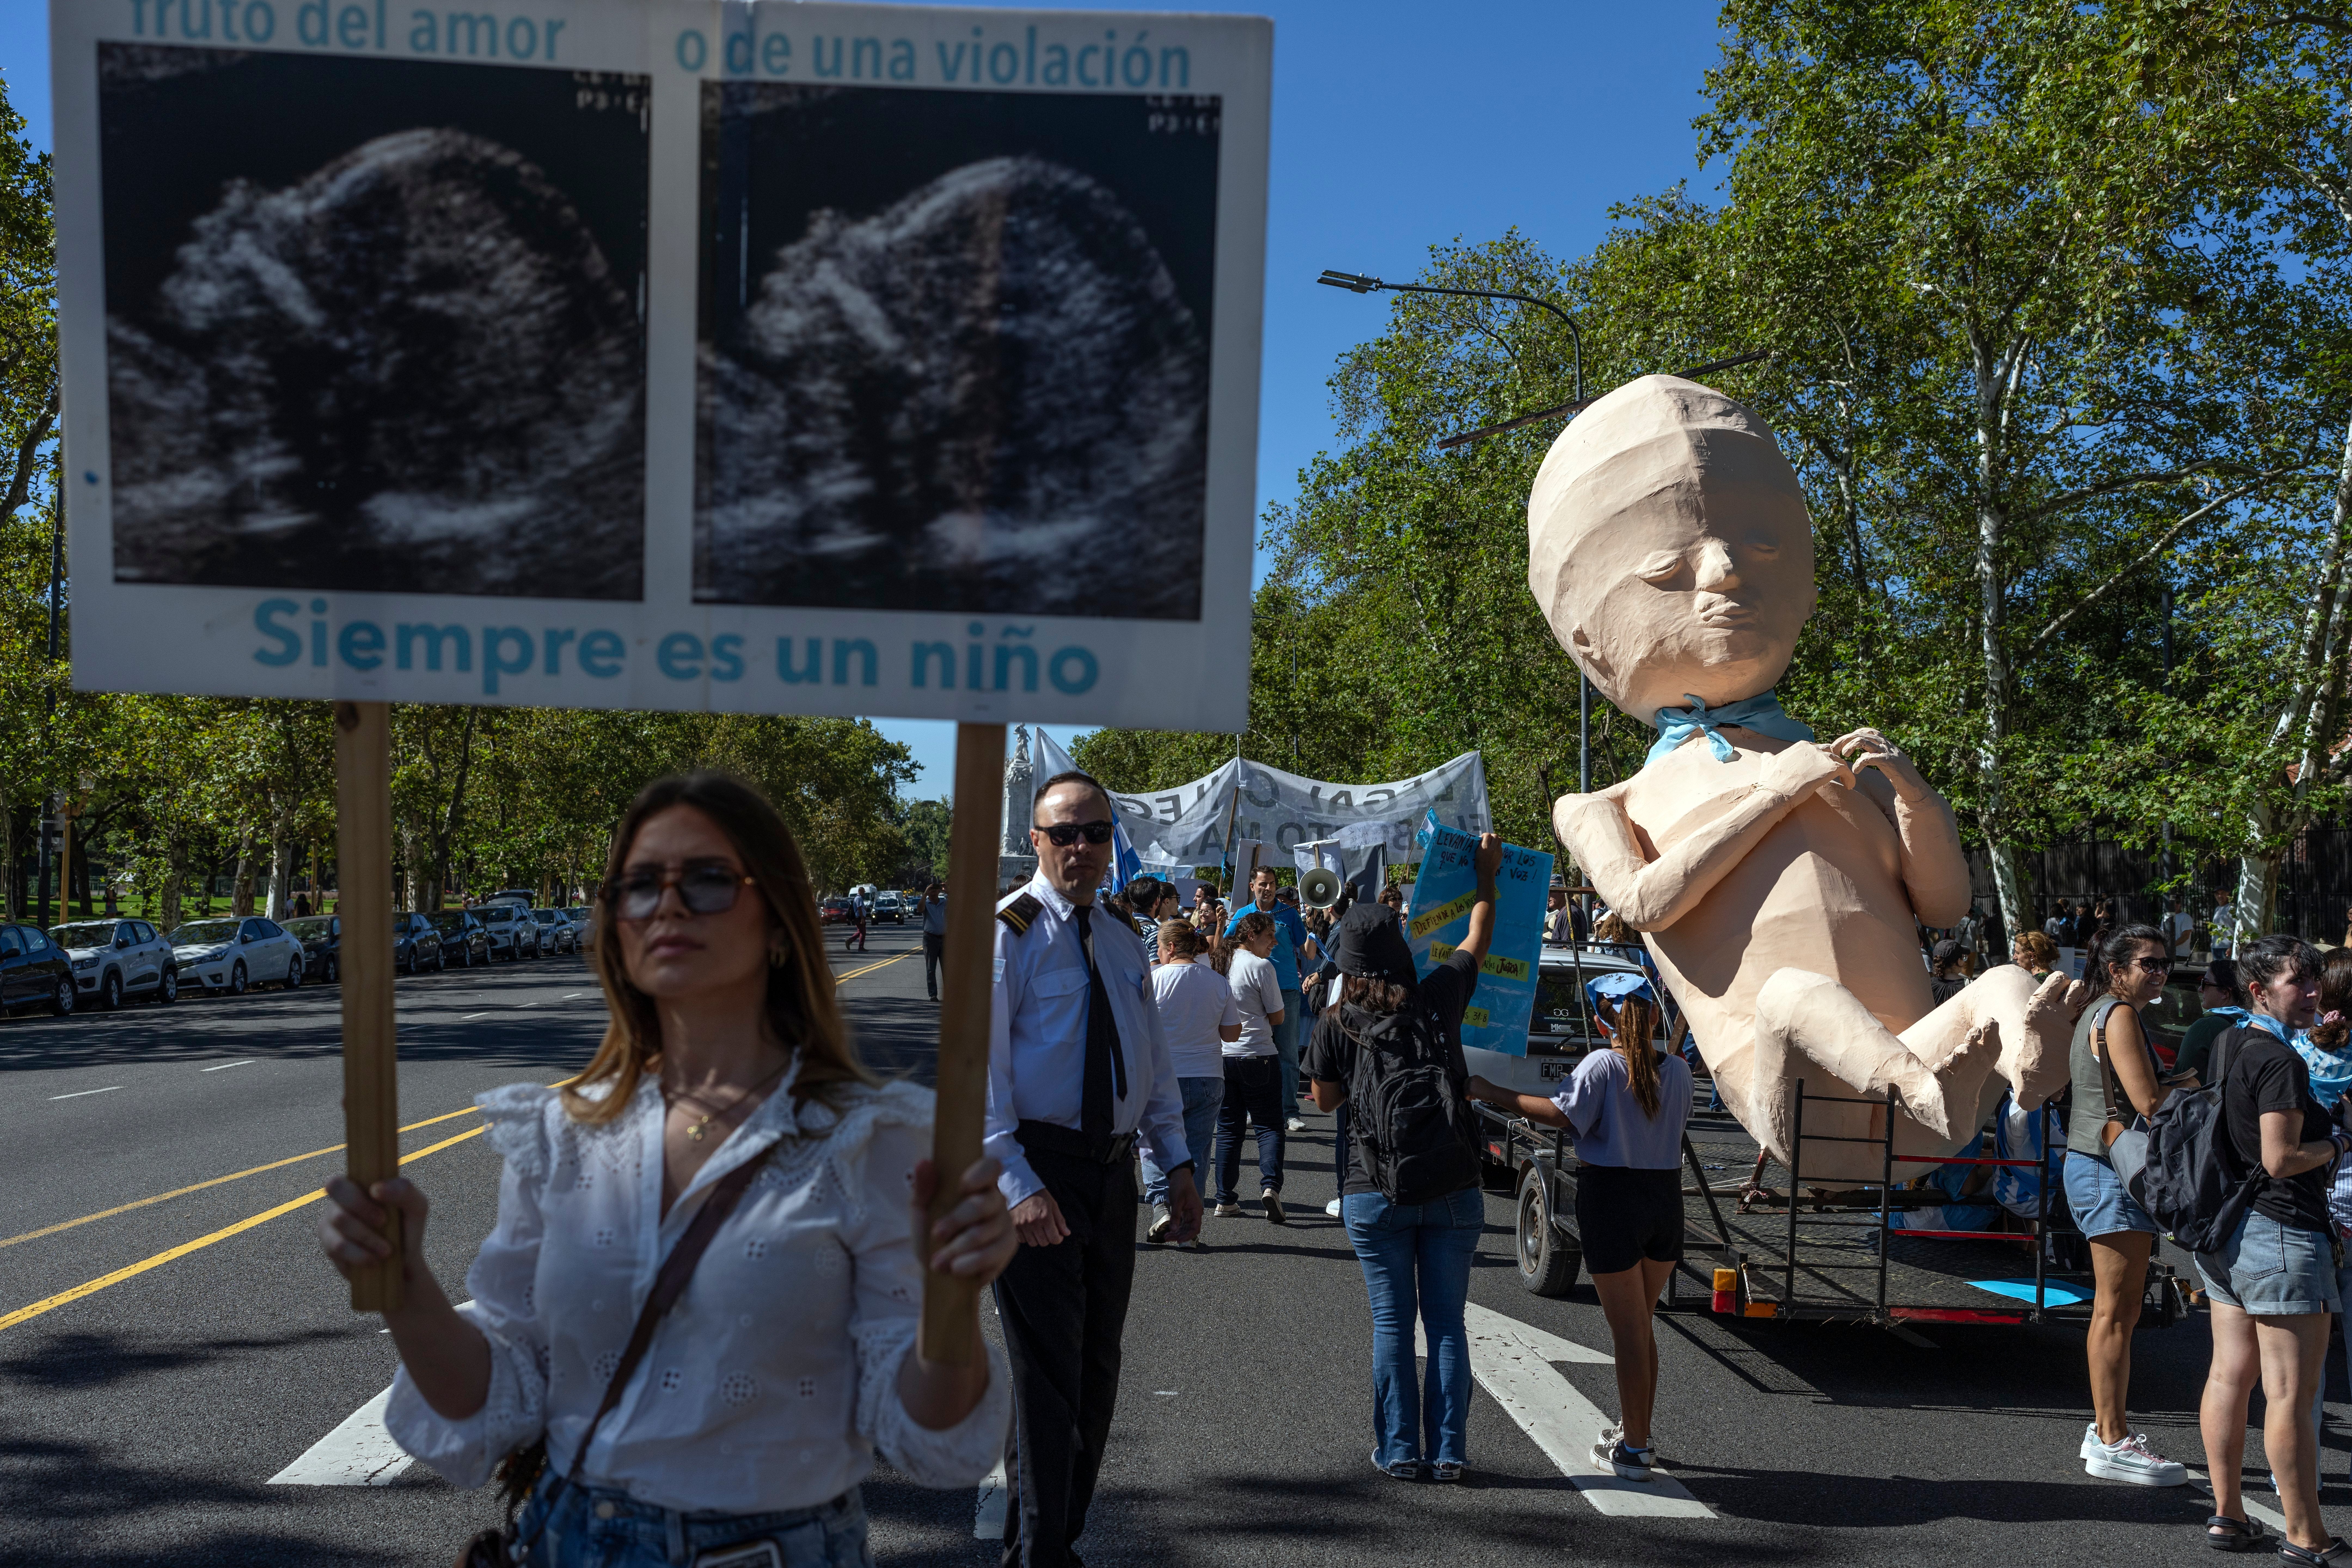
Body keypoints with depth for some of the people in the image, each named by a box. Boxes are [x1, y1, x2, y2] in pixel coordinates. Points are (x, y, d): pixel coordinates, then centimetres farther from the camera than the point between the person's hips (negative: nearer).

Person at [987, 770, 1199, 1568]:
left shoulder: (1123, 941, 13)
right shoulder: (1009, 933, -8)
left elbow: (1154, 1057, 19)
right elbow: (980, 1067, -14)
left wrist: (1176, 1163, 11)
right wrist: (1018, 1184, -21)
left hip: (1112, 1172, 7)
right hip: (1037, 1176, -7)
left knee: (1097, 1371, 14)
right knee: (1050, 1375, -4)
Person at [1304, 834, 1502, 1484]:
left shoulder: (1336, 1025, -6)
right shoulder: (1439, 998, -3)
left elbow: (1325, 1099, 7)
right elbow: (1479, 936, 14)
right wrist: (1488, 871, 27)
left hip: (1374, 1193, -1)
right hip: (1453, 1189, 1)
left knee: (1392, 1322, 8)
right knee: (1447, 1320, 9)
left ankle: (1400, 1452, 11)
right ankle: (1448, 1453, 12)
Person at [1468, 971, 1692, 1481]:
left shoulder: (1602, 1066, -13)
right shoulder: (1677, 1069, 3)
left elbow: (1563, 1115, -21)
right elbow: (1677, 1125, 14)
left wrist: (1494, 1094, -16)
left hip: (1612, 1199, -5)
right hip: (1667, 1196, 5)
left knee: (1627, 1329, 0)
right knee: (1640, 1324, 19)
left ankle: (1633, 1450, 6)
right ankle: (1635, 1430, 30)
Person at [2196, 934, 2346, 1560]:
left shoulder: (2225, 1046, 11)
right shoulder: (2279, 1061, -17)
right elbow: (2281, 1160, -20)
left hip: (2223, 1232, 9)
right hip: (2279, 1232, -9)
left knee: (2230, 1373, 12)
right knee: (2290, 1391, -2)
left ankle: (2228, 1514, 19)